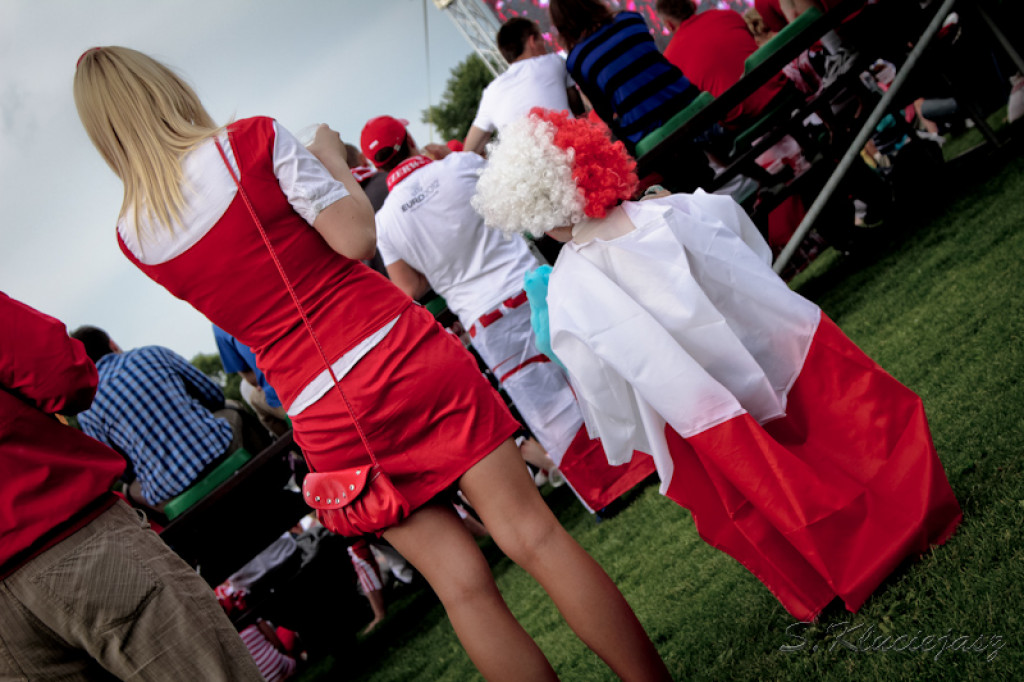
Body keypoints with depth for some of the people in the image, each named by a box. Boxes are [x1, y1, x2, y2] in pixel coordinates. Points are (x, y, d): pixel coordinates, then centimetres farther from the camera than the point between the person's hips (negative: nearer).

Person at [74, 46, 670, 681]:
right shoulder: (252, 140, -6)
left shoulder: (133, 237, 8)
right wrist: (333, 160, 10)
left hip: (323, 421, 3)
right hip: (396, 350, -3)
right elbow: (358, 237, -8)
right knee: (533, 534, 2)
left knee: (463, 585, 10)